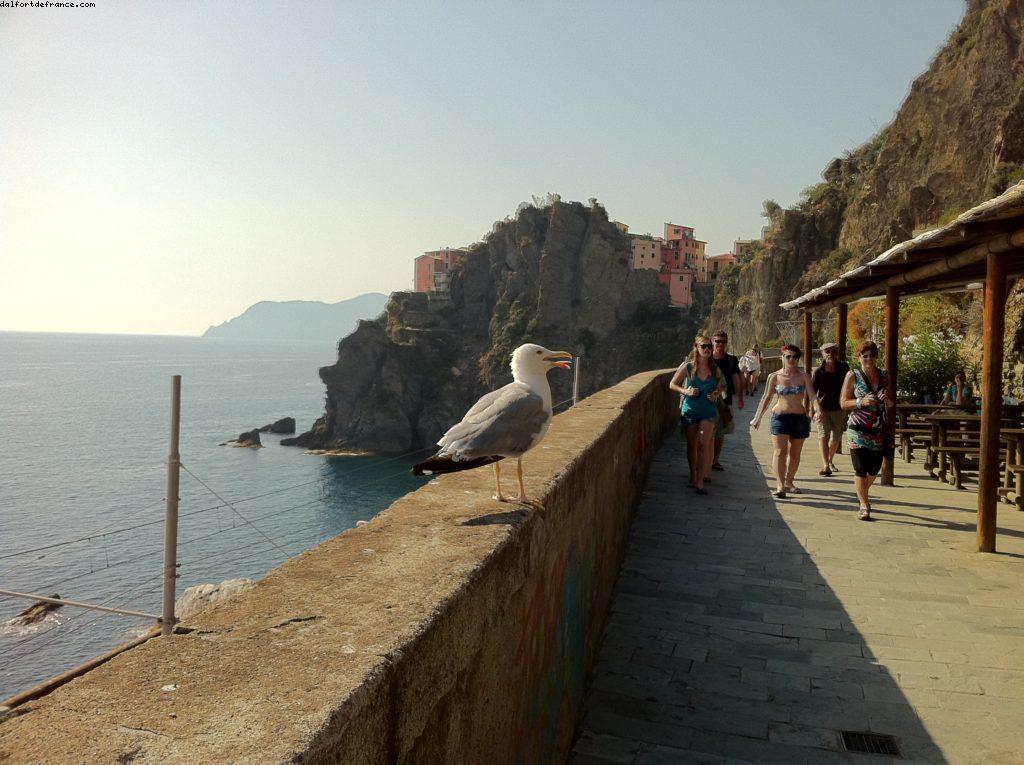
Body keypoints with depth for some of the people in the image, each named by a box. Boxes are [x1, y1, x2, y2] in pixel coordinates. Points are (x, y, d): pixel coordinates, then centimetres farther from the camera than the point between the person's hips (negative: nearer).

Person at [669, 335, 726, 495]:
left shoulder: (714, 369, 0)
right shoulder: (687, 366, -6)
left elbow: (722, 385, 17)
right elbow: (672, 384, 0)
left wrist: (716, 394, -4)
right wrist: (686, 391, -16)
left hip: (708, 411, 0)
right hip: (689, 410, 0)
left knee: (703, 444, -10)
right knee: (691, 445, 11)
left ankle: (700, 481, -10)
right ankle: (693, 476, 28)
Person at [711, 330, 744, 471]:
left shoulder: (732, 360, 6)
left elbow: (737, 380, 6)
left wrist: (740, 398, -3)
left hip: (725, 401, 3)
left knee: (720, 433, 9)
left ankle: (716, 460, 20)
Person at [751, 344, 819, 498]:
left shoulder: (804, 376, 2)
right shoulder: (774, 377, 1)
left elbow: (812, 396, -6)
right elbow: (766, 398, 6)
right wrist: (757, 418, 3)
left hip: (800, 417, 2)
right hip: (780, 416, -2)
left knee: (795, 453, 11)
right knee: (780, 451, -13)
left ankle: (789, 482, 28)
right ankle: (780, 486, -17)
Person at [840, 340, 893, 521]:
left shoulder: (884, 376, 9)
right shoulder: (853, 376, -2)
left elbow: (891, 404, 17)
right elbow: (843, 403, -3)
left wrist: (887, 400, -6)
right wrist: (862, 402, -19)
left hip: (880, 431, 4)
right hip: (858, 430, -4)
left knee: (874, 469, 11)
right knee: (861, 469, -5)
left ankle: (862, 493, 39)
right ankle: (864, 505, 6)